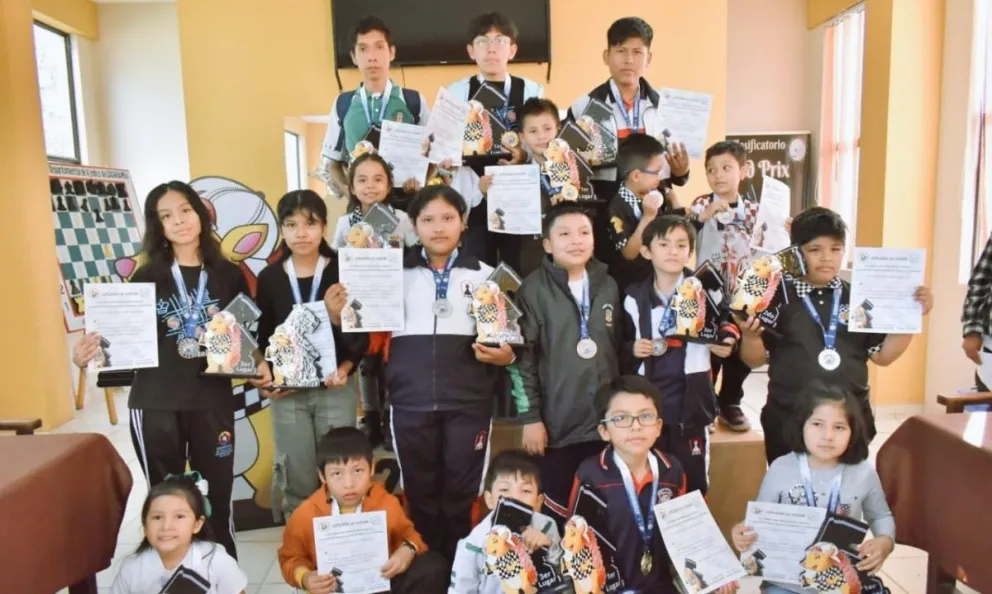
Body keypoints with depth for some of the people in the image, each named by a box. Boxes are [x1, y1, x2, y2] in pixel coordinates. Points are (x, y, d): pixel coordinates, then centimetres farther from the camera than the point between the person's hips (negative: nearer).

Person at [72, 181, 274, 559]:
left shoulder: (228, 275, 4)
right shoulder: (147, 277, 2)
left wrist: (260, 364, -8)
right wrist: (90, 352, -19)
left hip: (213, 401, 0)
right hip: (155, 404, 0)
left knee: (217, 496, 9)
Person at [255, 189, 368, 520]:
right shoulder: (269, 278, 3)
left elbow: (362, 334, 0)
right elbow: (262, 339, 7)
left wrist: (346, 368, -15)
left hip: (336, 390, -1)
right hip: (287, 393, 1)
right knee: (297, 481, 6)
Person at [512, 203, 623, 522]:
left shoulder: (608, 286, 8)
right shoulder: (534, 290, -6)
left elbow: (619, 348, 14)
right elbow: (521, 355, -8)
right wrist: (530, 416, -10)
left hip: (606, 420, 4)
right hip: (557, 423, -4)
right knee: (559, 511, 7)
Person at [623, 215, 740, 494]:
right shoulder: (634, 297, 4)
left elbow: (725, 325, 9)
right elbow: (621, 346, 12)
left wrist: (726, 343, -11)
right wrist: (632, 349, -9)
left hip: (690, 401, -1)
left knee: (693, 482, 8)